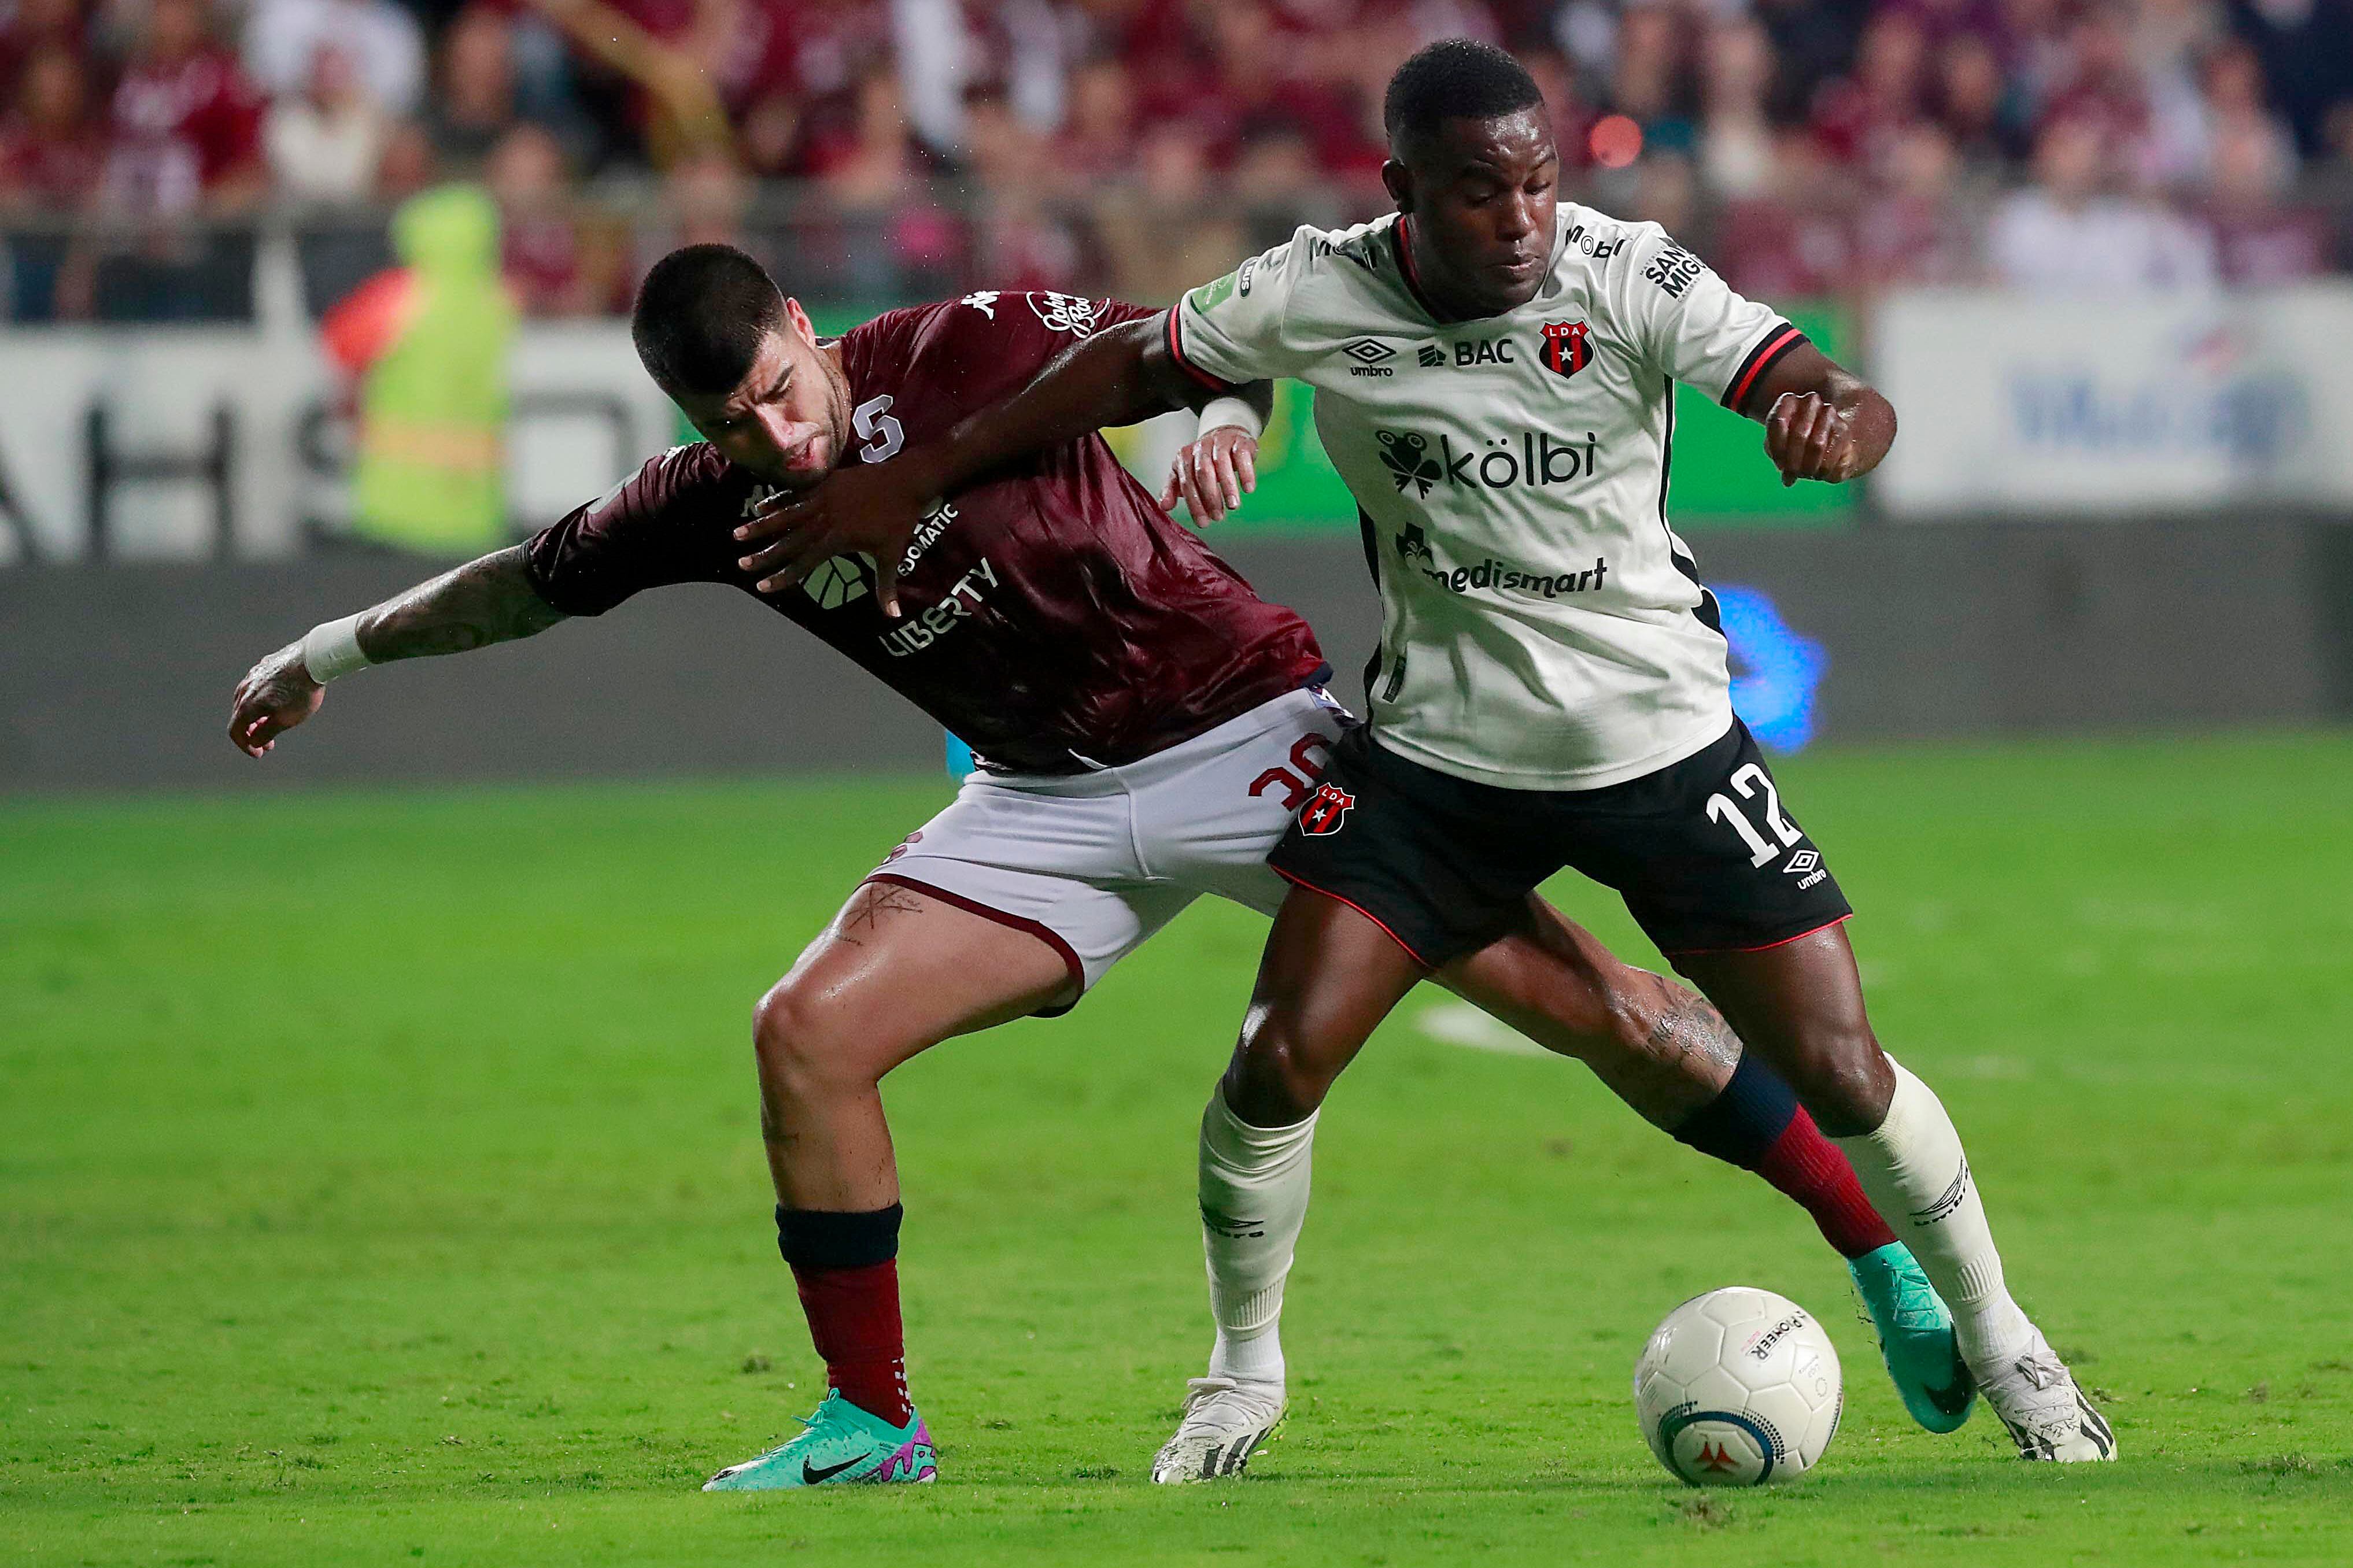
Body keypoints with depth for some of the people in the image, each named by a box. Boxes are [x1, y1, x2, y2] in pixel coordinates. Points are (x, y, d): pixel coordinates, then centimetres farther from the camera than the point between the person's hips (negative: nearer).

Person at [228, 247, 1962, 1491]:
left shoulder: (973, 352, -19)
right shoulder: (710, 509, -5)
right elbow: (530, 584, 12)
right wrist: (331, 652, 23)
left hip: (1251, 728, -5)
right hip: (1054, 801, 5)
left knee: (1566, 989, -12)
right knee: (808, 1032, -11)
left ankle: (1886, 1251, -3)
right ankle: (870, 1423, 3)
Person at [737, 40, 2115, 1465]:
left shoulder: (1630, 278, -19)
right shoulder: (1319, 292, -12)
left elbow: (1852, 406, -26)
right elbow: (1130, 370, 2)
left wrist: (1834, 422, -52)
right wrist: (911, 480, 2)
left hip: (1662, 745, -1)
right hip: (1434, 747, 1)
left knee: (1840, 1071, -3)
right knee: (1279, 1062, -11)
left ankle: (1999, 1341, 23)